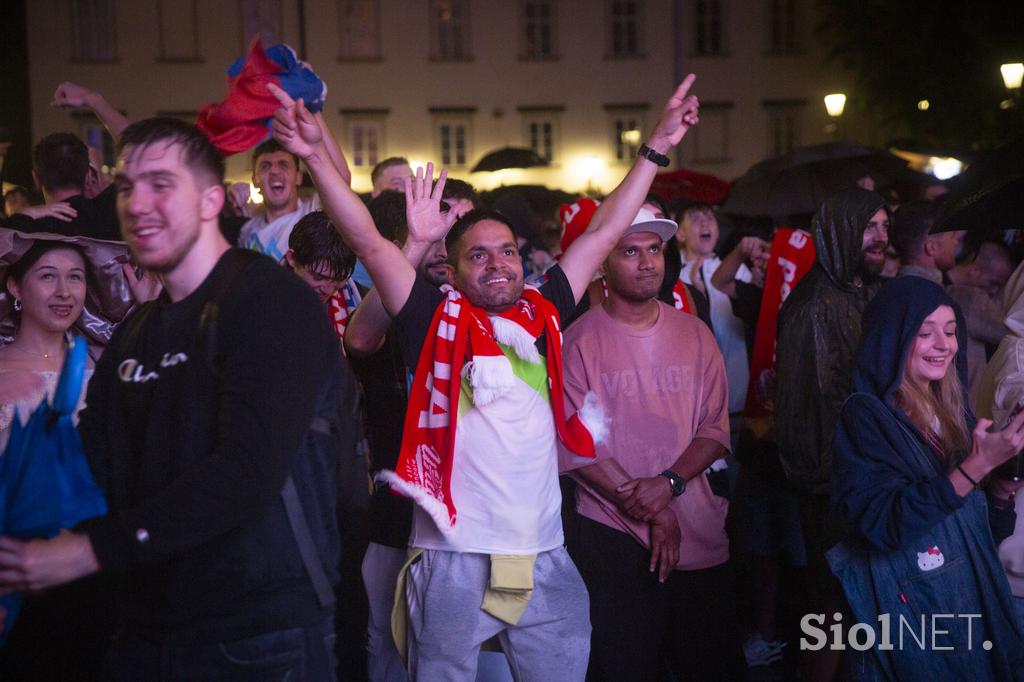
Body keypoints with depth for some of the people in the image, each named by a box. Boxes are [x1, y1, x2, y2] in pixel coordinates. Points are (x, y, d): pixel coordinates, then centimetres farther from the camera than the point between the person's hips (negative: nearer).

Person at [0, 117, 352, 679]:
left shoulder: (272, 302, -12)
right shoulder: (132, 337, 13)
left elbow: (247, 473, -23)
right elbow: (89, 472, 10)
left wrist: (92, 549, -23)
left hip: (261, 636, -7)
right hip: (147, 634, 7)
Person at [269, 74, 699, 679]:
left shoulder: (544, 316, 9)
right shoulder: (439, 323, 1)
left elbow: (603, 233, 12)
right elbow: (368, 242, -6)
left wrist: (657, 147, 13)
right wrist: (317, 155, -14)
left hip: (546, 558, 3)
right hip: (453, 557, -3)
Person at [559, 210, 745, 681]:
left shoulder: (695, 335, 7)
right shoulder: (579, 341, -5)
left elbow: (715, 429, 2)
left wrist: (668, 483, -15)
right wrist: (648, 510, -13)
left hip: (699, 535, 4)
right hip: (611, 535, -3)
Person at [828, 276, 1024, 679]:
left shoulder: (952, 409, 5)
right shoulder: (865, 414, -16)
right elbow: (885, 524, -26)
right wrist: (978, 465, -32)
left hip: (970, 591, 7)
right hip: (908, 604, -7)